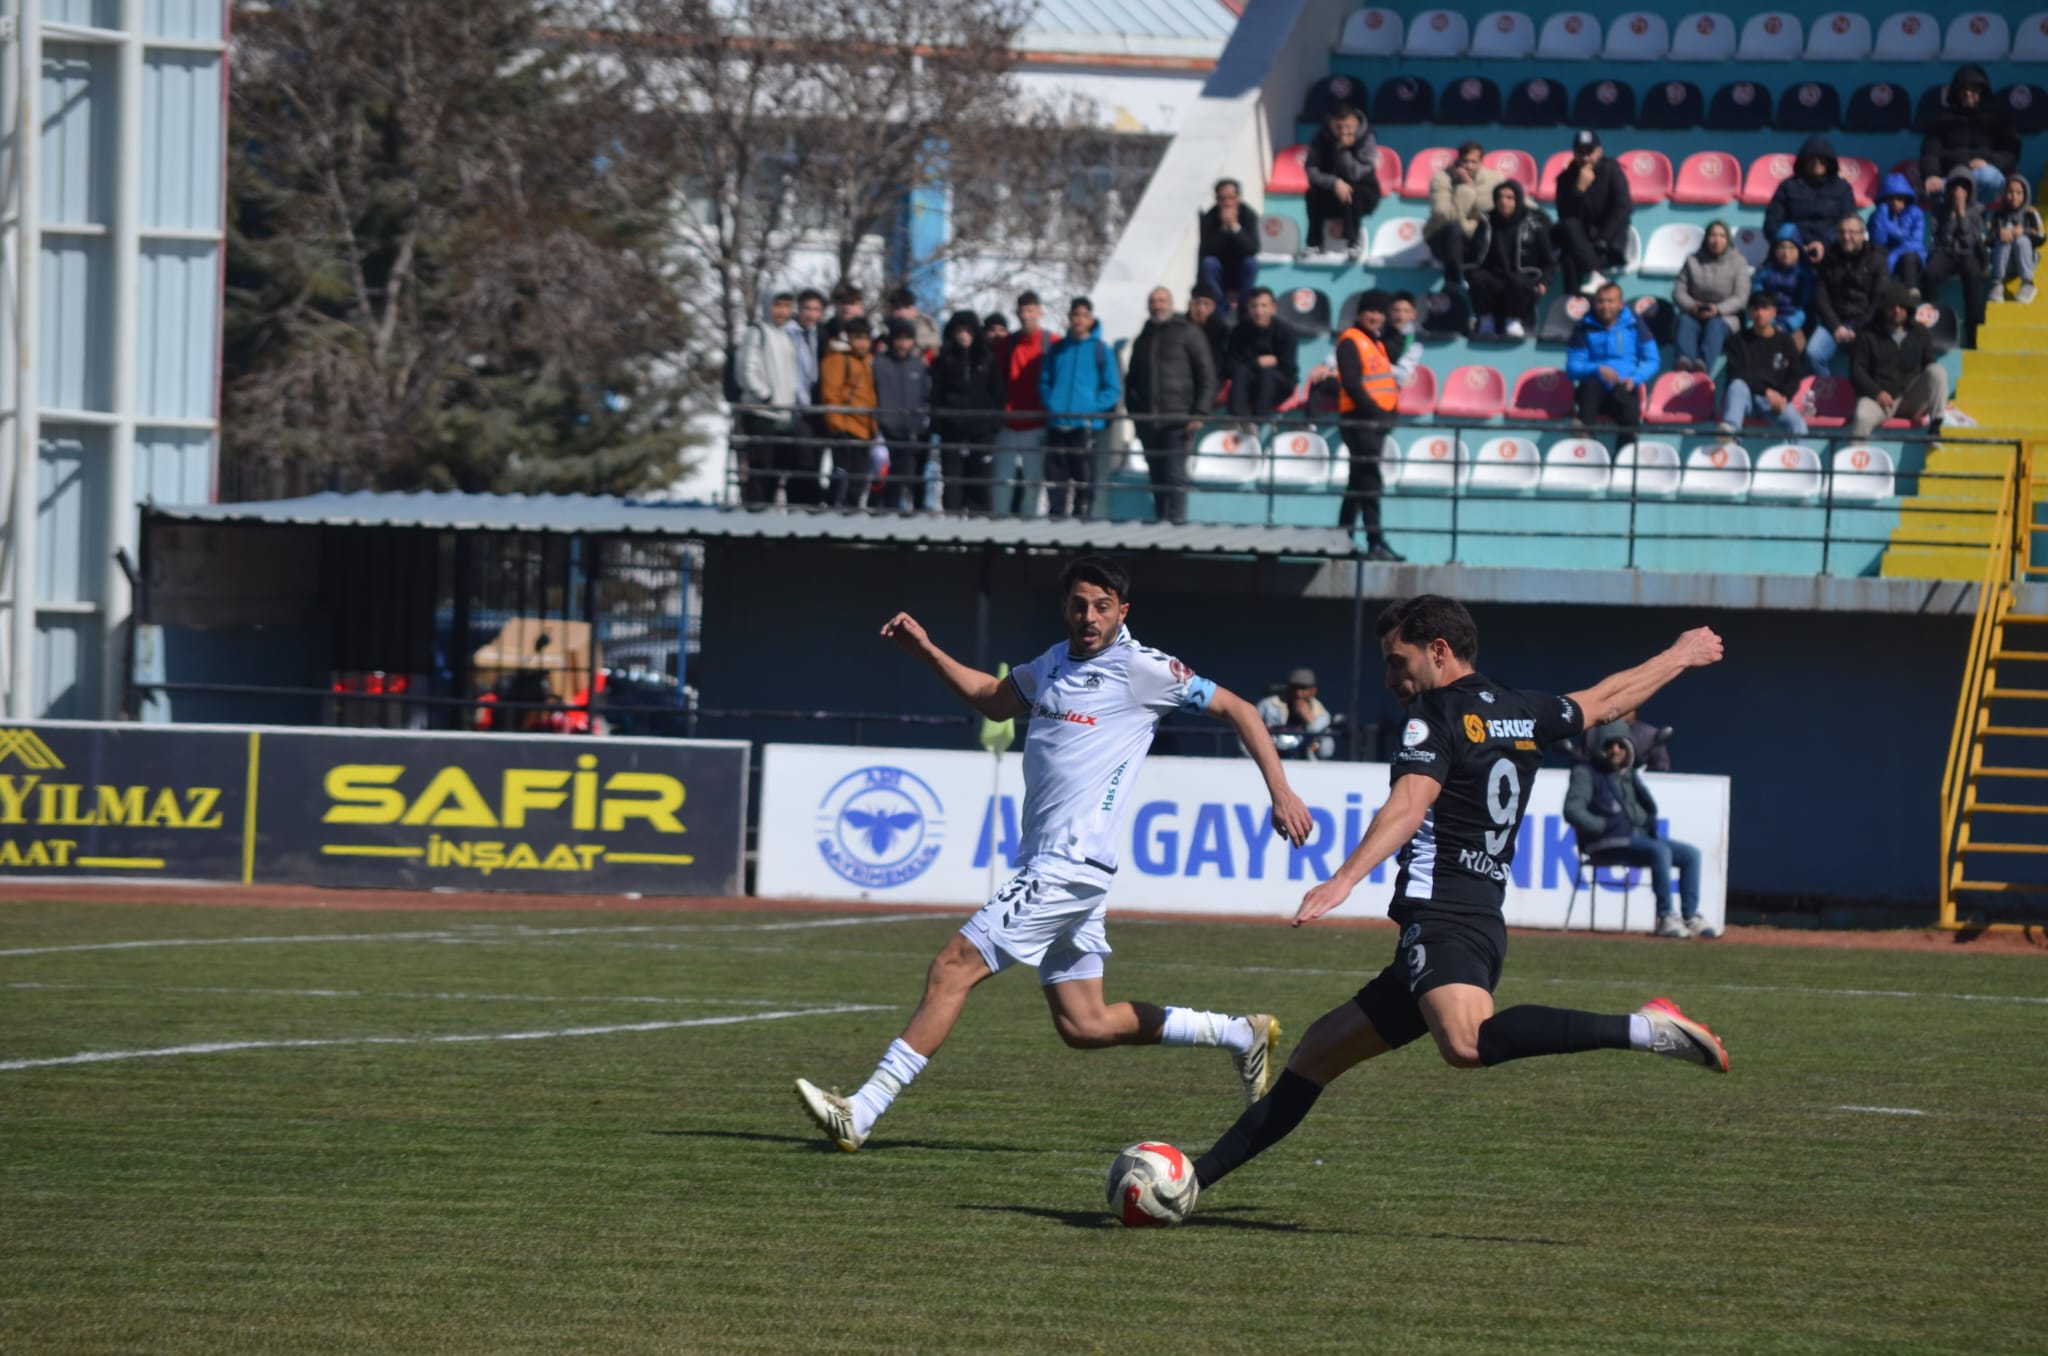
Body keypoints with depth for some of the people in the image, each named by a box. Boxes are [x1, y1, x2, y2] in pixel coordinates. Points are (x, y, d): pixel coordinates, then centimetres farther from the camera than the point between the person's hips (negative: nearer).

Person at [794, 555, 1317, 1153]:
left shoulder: (1139, 669, -7)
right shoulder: (1056, 662, 16)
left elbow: (1237, 709, -1)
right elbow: (995, 699, 34)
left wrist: (1281, 794, -6)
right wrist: (925, 652, 21)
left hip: (1070, 867, -9)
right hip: (1043, 863, 9)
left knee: (953, 967, -12)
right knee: (1083, 1026, 10)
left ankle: (860, 1113, -12)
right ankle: (1239, 1033, 22)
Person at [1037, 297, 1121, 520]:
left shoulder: (1101, 351, 4)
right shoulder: (1057, 349, 13)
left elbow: (1113, 390, 2)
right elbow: (1044, 382, 19)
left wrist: (1091, 408, -10)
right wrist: (1050, 405, 1)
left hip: (1085, 424, -3)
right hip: (1057, 424, 3)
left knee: (1084, 478, -4)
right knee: (1055, 477, 2)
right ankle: (1054, 517, 6)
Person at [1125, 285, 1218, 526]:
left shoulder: (1187, 333, 2)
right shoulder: (1143, 339, 20)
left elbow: (1207, 376, -2)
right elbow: (1132, 380, 26)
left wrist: (1199, 413, -10)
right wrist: (1132, 409, 9)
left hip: (1176, 420, -6)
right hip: (1148, 422, 6)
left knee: (1175, 476, -12)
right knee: (1157, 478, 7)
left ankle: (1177, 521, -14)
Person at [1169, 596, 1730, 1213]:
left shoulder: (1437, 715, -4)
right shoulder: (1522, 713, 20)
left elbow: (1409, 807, -20)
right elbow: (1609, 699, 36)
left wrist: (1346, 879, -34)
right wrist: (1681, 656, 54)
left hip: (1443, 921, -11)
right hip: (1485, 923, 11)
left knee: (1467, 1042, -39)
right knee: (1320, 1050, 14)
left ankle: (1644, 1029, -37)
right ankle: (1197, 1179, 14)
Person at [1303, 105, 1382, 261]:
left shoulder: (1366, 140, -15)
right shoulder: (1322, 139, -9)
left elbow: (1355, 174, -23)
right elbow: (1311, 172, -18)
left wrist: (1343, 150, -32)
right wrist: (1335, 183, -34)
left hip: (1363, 195, -2)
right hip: (1331, 196, 2)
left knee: (1352, 193, -36)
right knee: (1313, 193, -29)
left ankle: (1353, 243, -31)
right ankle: (1313, 242, -17)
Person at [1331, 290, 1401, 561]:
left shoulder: (1377, 343, 20)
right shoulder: (1350, 342, -8)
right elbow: (1351, 383, -18)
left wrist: (1389, 412, 7)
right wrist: (1374, 410, -22)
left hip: (1378, 420, 10)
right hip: (1358, 419, -10)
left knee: (1358, 483, 12)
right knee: (1369, 481, -13)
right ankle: (1376, 543, -17)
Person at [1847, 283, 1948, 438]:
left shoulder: (1920, 333, 12)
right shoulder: (1869, 335, 5)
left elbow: (1929, 366, 11)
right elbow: (1857, 371, 1)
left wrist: (1923, 402, -6)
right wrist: (1876, 392, -16)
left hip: (1911, 400, 2)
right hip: (1878, 397, -2)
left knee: (1936, 370, -23)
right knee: (1863, 417, -37)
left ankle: (1936, 429, -26)